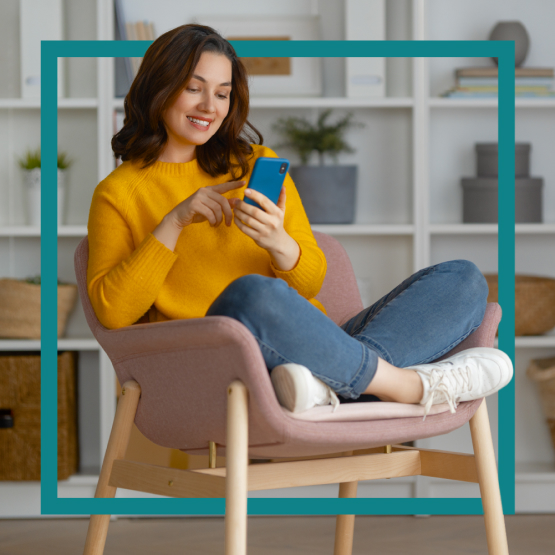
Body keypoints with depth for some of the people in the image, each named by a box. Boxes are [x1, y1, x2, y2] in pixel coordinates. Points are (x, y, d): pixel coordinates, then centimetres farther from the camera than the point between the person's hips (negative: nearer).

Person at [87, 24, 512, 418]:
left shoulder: (258, 164, 22)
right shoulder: (119, 194, 12)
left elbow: (311, 281, 14)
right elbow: (112, 311, -2)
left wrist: (278, 243, -9)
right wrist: (174, 222, -8)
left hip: (316, 349, 6)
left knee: (463, 279, -10)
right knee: (253, 295, -40)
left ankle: (328, 383, -37)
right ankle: (411, 385, -24)